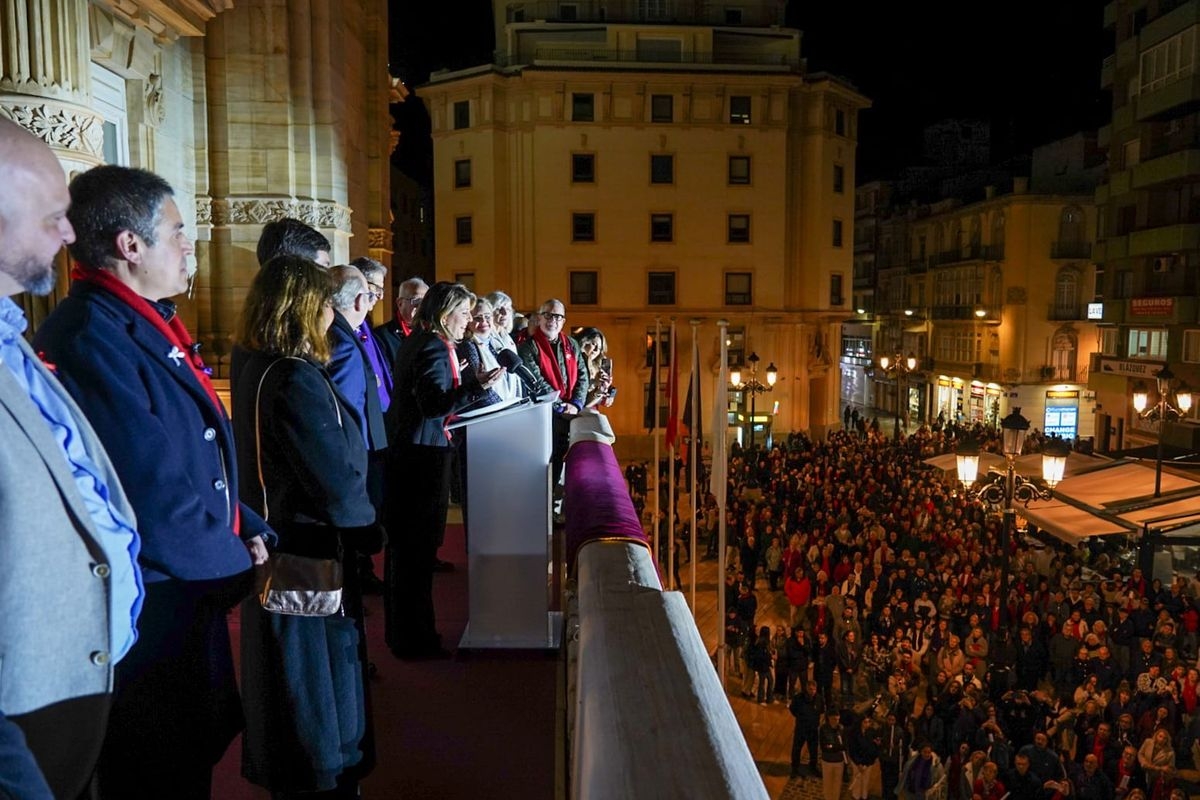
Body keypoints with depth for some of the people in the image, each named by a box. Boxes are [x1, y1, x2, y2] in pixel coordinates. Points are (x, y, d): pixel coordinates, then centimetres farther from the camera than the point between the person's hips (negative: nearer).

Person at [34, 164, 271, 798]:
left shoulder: (148, 324, 8)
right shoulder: (90, 340, -24)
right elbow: (155, 504, -26)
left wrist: (250, 529, 2)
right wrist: (239, 561, -12)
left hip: (191, 600, 9)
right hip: (148, 619, -9)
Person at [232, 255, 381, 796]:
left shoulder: (257, 371, 6)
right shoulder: (296, 379, -24)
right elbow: (337, 481, -25)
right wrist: (368, 532, -8)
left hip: (279, 546, 10)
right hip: (312, 559, -10)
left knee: (289, 680, 23)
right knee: (321, 683, 6)